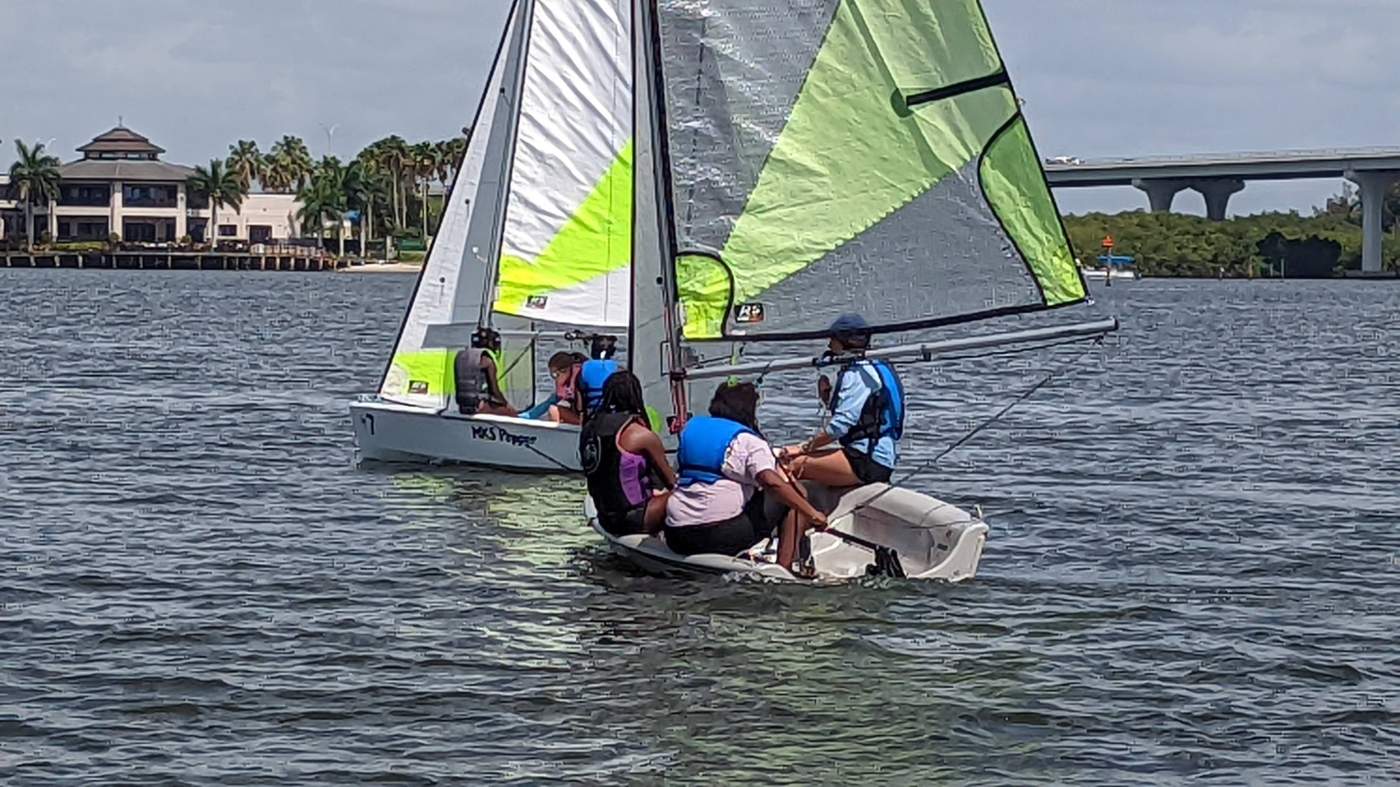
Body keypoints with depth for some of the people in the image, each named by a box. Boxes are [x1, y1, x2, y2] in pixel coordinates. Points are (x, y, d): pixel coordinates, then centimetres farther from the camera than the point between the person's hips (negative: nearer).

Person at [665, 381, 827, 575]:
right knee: (795, 494, 6)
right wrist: (811, 513, -15)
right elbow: (771, 482, -17)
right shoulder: (749, 441, -3)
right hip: (720, 535, -6)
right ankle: (785, 565, -1)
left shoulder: (691, 429, 16)